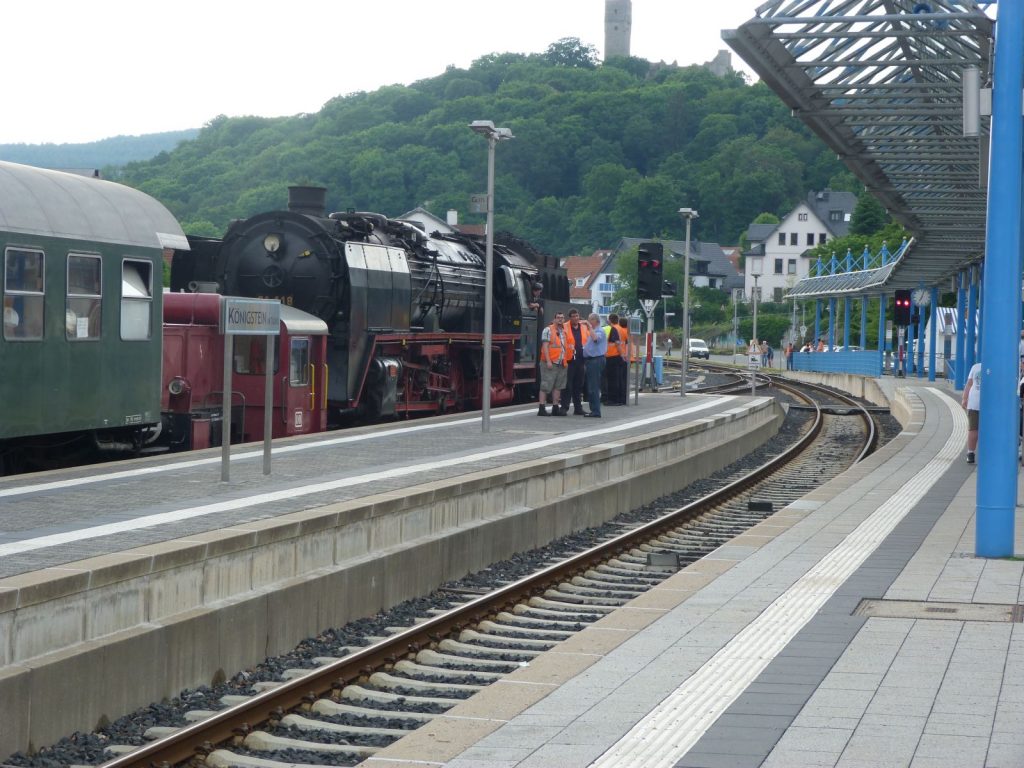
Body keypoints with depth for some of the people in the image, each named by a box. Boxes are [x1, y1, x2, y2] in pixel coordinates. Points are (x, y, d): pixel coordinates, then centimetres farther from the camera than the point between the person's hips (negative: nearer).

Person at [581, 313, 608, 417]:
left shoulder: (599, 331, -11)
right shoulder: (593, 331, 20)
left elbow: (595, 338, -32)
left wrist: (590, 326, -26)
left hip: (595, 360, -10)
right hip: (591, 360, 10)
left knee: (593, 387, -10)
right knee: (590, 386, 12)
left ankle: (596, 411, -9)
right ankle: (594, 410, 17)